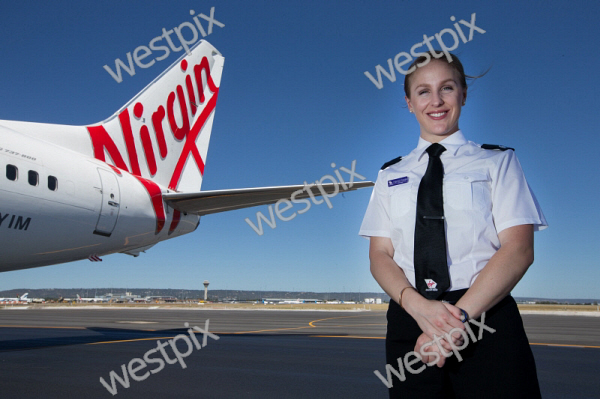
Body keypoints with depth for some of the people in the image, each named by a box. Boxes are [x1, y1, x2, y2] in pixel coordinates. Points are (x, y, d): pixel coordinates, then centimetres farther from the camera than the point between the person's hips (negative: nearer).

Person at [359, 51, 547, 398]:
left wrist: (461, 316, -16)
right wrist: (419, 305, -14)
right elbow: (380, 255, 5)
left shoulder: (497, 162, 5)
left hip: (486, 318, -1)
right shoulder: (390, 176, 12)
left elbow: (519, 249, -5)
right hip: (409, 322, 2)